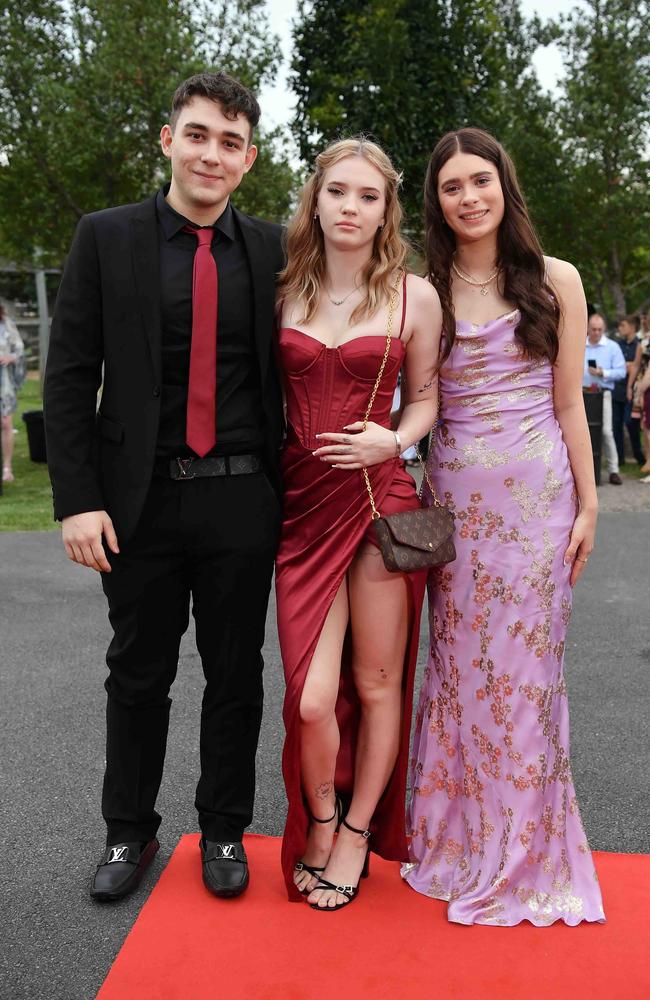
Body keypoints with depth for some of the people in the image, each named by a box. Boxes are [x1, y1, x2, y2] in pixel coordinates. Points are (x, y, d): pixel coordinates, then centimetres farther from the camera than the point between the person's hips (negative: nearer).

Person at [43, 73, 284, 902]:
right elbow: (68, 378, -2)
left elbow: (293, 369, 9)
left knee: (236, 676, 12)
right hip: (141, 499, -1)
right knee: (138, 676, 13)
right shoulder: (106, 238, 0)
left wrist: (293, 490, 4)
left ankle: (224, 831, 32)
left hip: (241, 500, 1)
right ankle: (129, 832, 33)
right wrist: (77, 500, -10)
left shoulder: (272, 249, 4)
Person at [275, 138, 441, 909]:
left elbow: (425, 396, 11)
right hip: (303, 506, 1)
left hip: (381, 501, -1)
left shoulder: (413, 296, 2)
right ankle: (318, 823, 28)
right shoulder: (283, 290, 7)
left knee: (377, 685, 8)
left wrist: (394, 440, -9)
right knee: (311, 701, -2)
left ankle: (358, 831, 32)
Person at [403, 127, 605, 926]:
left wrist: (587, 503, 2)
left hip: (539, 493, -1)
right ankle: (462, 839, 25)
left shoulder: (555, 281, 3)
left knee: (525, 666, 5)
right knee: (461, 665, 7)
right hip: (456, 495, 1)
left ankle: (523, 852, 22)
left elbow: (569, 402, 4)